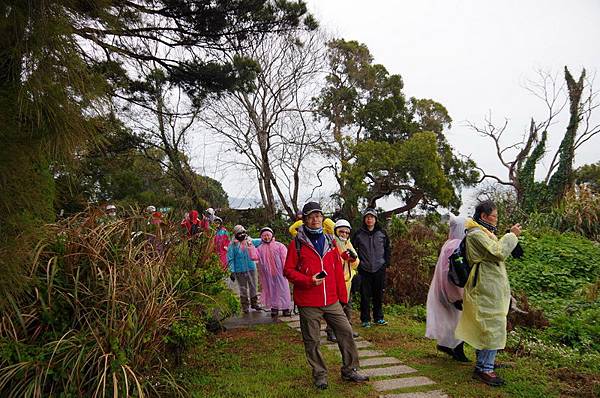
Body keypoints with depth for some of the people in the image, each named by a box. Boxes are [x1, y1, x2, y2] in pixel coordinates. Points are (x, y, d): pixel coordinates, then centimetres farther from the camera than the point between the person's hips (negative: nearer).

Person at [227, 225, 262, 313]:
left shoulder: (250, 241, 4)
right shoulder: (233, 245, -4)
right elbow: (230, 259, -5)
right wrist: (232, 271, -10)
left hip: (251, 268, 3)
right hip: (240, 270, -3)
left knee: (253, 287, 11)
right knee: (243, 289, 6)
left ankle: (254, 303, 26)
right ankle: (245, 306, 19)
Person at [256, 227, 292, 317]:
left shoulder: (279, 246, -1)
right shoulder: (260, 248, 6)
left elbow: (284, 259, -4)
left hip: (279, 273, -2)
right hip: (267, 275, 2)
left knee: (282, 290, 4)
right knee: (270, 290, 8)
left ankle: (285, 308, 14)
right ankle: (274, 307, 20)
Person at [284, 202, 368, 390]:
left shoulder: (329, 241, 9)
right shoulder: (297, 243, -5)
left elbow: (338, 270, 12)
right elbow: (288, 270, -4)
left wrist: (343, 296, 11)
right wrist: (309, 281, -18)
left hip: (332, 301, 4)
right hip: (308, 303, -4)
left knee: (346, 332, 6)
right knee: (312, 341, 6)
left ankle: (349, 370, 24)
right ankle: (319, 375, 25)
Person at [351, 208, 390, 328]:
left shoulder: (382, 233, 5)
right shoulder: (359, 234, -1)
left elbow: (387, 249, 13)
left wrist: (386, 262, 6)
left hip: (379, 269, 2)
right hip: (364, 269, -1)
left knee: (378, 295, 10)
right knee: (365, 296, 2)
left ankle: (379, 318, 24)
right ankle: (365, 319, 13)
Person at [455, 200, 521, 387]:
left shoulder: (482, 232, 17)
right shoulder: (476, 234, -17)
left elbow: (495, 252, 21)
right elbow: (499, 252, -22)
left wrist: (511, 235, 12)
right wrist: (511, 235, -11)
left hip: (488, 287, 11)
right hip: (487, 288, -11)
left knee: (484, 326, 18)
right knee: (494, 327, -9)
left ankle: (483, 361, 29)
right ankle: (484, 368, -3)